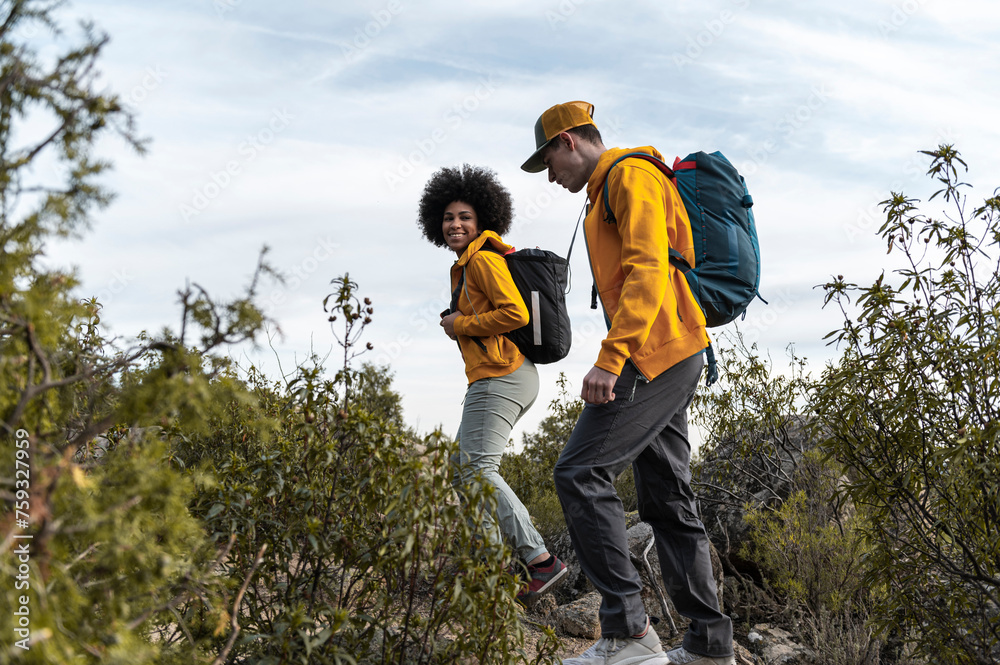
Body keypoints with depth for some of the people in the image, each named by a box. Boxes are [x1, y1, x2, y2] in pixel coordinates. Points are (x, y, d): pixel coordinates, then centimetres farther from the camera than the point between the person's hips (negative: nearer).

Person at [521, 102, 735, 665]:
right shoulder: (608, 192, 26)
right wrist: (621, 356, 22)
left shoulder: (631, 176, -6)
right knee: (668, 496, 9)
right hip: (673, 358, 11)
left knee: (581, 474, -14)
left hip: (653, 354, -11)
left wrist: (610, 357, -27)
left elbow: (648, 270, -20)